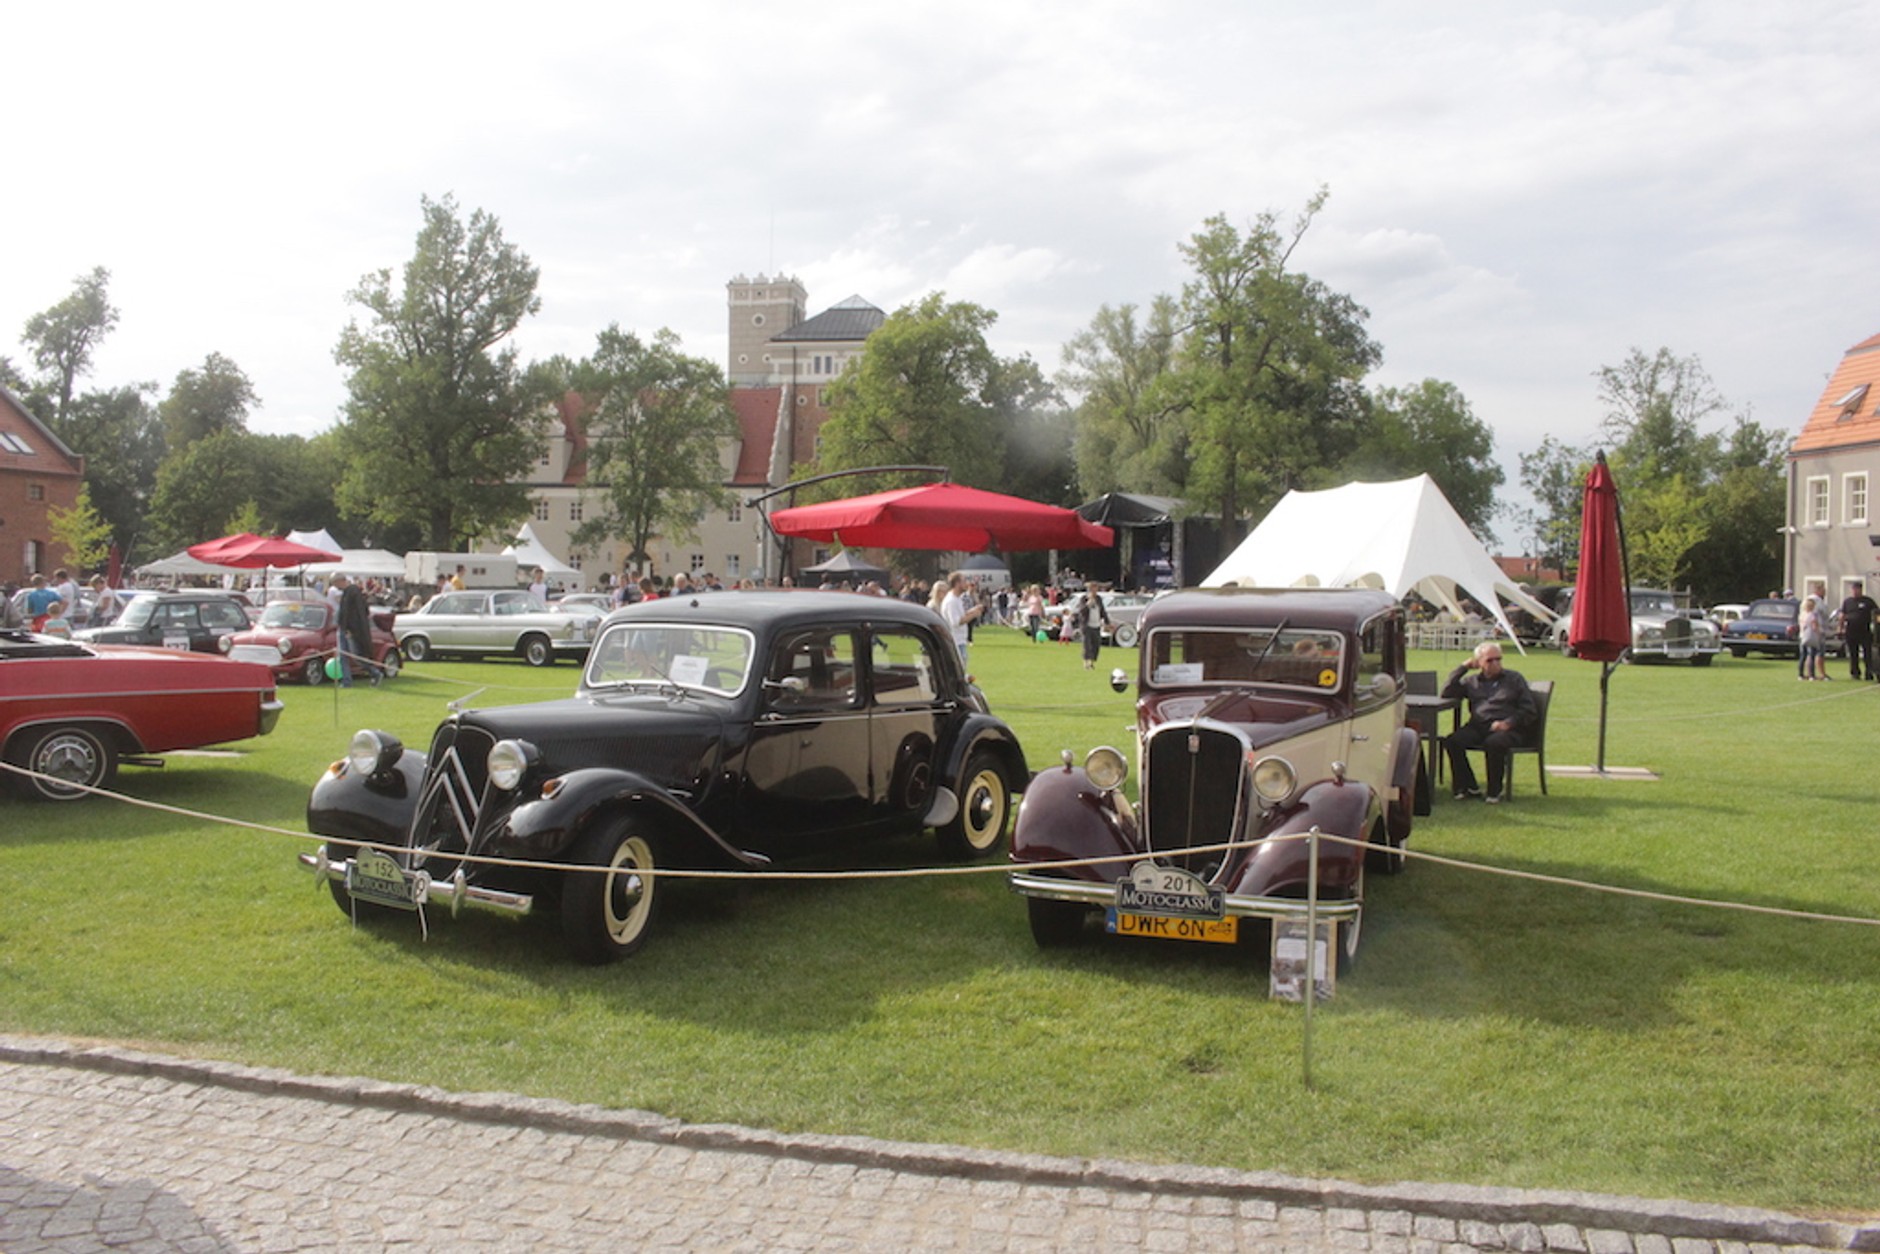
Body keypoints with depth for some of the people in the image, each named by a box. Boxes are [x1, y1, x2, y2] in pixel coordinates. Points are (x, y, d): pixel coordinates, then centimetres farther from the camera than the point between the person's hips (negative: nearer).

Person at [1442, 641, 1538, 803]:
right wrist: (1463, 668, 8)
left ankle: (1495, 791, -19)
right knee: (1452, 741, -26)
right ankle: (1469, 787, -15)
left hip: (1506, 728, -3)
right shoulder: (1471, 681, 21)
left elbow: (1529, 711, 8)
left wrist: (1508, 723, -10)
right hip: (1477, 726, 3)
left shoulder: (1515, 679, 15)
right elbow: (1447, 693, 9)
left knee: (1494, 743, -37)